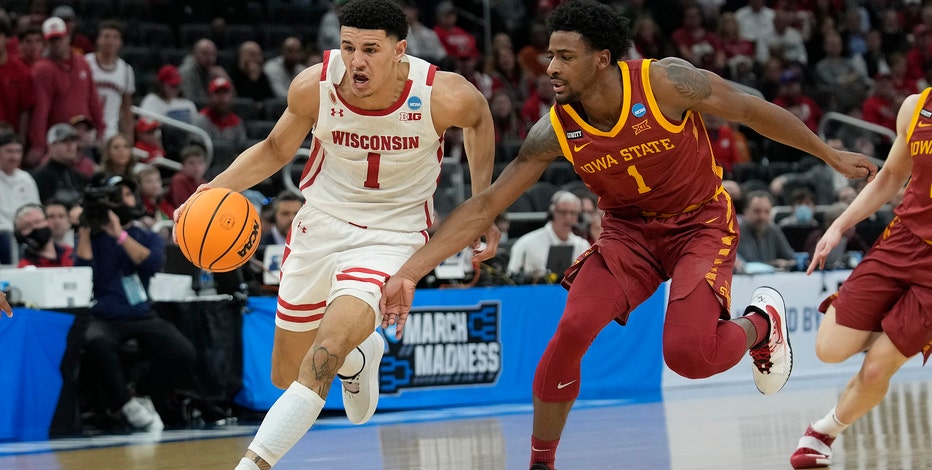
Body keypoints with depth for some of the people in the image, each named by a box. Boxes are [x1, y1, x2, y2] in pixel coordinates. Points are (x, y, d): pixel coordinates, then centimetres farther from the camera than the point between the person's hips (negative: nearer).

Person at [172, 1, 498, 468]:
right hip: (321, 224, 4)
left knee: (323, 357, -28)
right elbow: (276, 150, 2)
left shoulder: (443, 96, -22)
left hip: (390, 237, -3)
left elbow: (479, 118, 5)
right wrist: (214, 189, -14)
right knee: (286, 376, 15)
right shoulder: (314, 86, -18)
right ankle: (360, 355, 46)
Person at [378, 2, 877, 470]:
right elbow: (484, 205, -13)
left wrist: (831, 155, 2)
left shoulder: (665, 81, -24)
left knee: (688, 354, -23)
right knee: (571, 330, -21)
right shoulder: (554, 131, -16)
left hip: (701, 223, -3)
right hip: (628, 229, 3)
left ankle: (760, 322, 13)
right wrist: (409, 273, -20)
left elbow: (751, 111, -8)